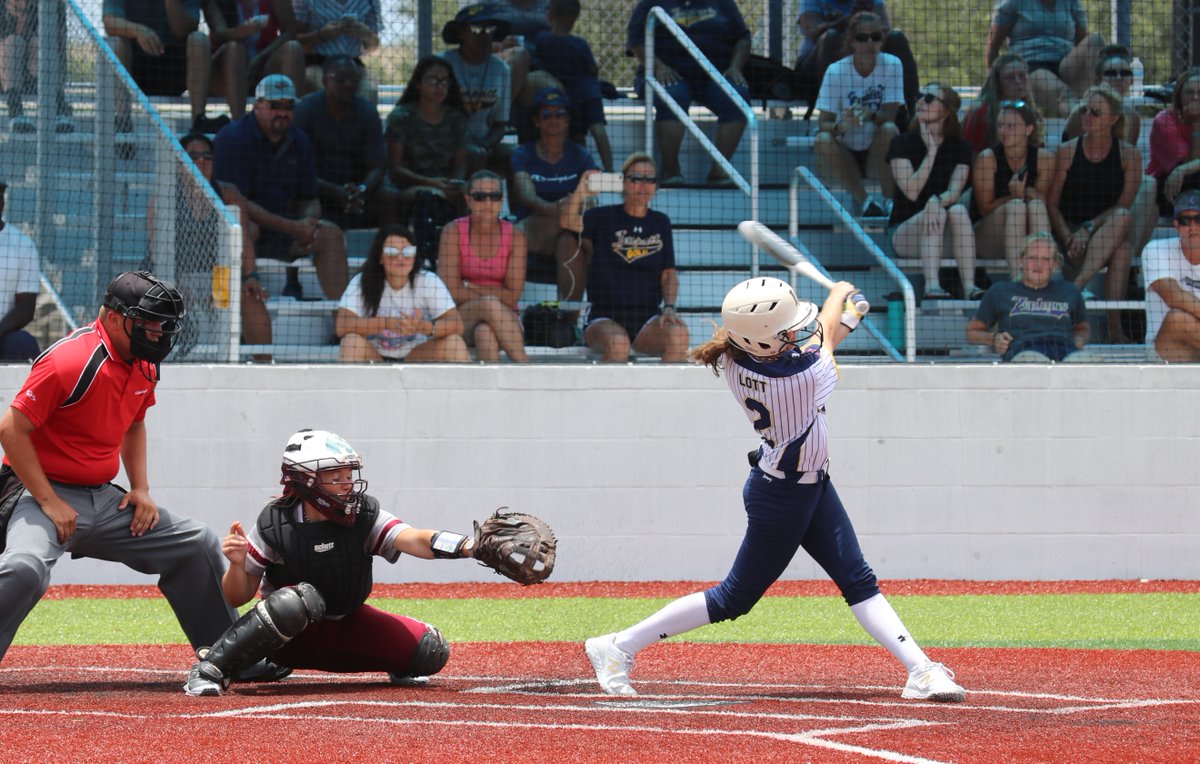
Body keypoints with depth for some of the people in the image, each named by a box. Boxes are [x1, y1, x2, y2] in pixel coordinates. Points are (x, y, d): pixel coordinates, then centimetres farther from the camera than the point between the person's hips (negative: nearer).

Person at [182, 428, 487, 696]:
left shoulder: (364, 515, -12)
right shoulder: (275, 525, -17)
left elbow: (414, 540, -28)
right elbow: (237, 597, -10)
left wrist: (465, 546, -45)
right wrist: (237, 564, -32)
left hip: (346, 630, 4)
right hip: (290, 634, -4)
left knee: (431, 652, -12)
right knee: (301, 598, -39)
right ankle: (210, 668, -27)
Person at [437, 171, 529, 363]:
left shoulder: (515, 235, 0)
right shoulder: (454, 231, -3)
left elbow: (512, 296, -5)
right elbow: (450, 291, -9)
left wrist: (470, 287, -9)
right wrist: (493, 297, -8)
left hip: (503, 320, 1)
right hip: (461, 318, -1)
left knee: (485, 332, -35)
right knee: (490, 305, -34)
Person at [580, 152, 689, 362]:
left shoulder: (660, 223, 15)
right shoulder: (601, 217, 7)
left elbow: (669, 273, 10)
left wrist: (669, 307, -6)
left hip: (648, 319, 3)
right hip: (604, 319, -3)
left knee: (678, 333, -31)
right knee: (617, 342, -39)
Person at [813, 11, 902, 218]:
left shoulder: (892, 65, -8)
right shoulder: (836, 71, -11)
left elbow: (890, 115, -13)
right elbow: (823, 124, -14)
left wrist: (870, 115, -35)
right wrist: (841, 126, -38)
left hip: (878, 154, 0)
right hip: (845, 155, 0)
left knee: (889, 129, -30)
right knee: (822, 140, -31)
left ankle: (890, 199, -21)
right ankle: (862, 199, -23)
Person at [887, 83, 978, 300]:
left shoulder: (959, 148, 4)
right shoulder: (902, 144, -1)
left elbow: (955, 191, -12)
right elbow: (911, 191, -14)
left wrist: (937, 201, -35)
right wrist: (931, 151, -17)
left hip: (946, 237, 2)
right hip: (904, 230, -2)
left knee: (958, 211, -31)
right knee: (935, 214, -33)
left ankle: (969, 285, -42)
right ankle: (931, 286, -49)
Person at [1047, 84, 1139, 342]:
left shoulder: (1129, 155, 3)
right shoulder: (1067, 152, 2)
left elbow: (1123, 205, -4)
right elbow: (1051, 203, -1)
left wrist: (1089, 229, -18)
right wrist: (1069, 239, -17)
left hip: (1105, 229, 1)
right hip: (1068, 231, -1)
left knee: (1123, 219, -36)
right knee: (1122, 250, -32)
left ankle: (1077, 284, -43)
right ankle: (1114, 327, -38)